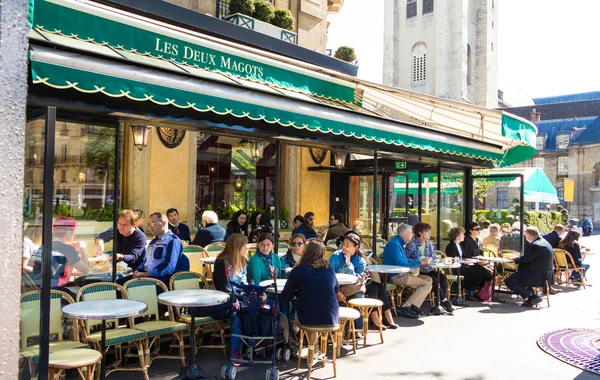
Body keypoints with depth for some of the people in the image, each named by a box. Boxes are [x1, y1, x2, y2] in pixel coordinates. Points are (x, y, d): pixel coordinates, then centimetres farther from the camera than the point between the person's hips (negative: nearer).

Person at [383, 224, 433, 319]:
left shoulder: (399, 243, 17)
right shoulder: (394, 244, -16)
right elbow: (400, 264, -25)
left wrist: (422, 261, 13)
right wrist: (420, 262, -20)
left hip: (402, 274, 11)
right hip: (396, 276, -11)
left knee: (428, 279, 10)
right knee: (427, 285, -14)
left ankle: (414, 307, 2)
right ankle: (405, 308, -13)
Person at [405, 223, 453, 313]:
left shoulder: (429, 244, 15)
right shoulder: (412, 244, -5)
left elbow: (435, 258, 16)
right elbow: (407, 259, -12)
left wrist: (433, 260, -9)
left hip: (428, 269, 6)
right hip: (418, 271, -6)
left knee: (443, 277, -20)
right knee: (433, 279, -28)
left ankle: (442, 301, -20)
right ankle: (444, 300, -16)